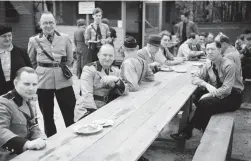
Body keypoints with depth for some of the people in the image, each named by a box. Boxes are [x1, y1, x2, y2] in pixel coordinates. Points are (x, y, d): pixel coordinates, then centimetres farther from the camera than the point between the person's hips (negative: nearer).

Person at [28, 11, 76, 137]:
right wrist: (41, 71, 4)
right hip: (43, 82, 1)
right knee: (47, 116, 13)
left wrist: (61, 69, 4)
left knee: (69, 115, 4)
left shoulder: (65, 38, 1)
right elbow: (31, 62, 12)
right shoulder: (34, 40, 0)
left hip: (63, 80, 0)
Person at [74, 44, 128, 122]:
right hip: (88, 110, -5)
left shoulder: (115, 71, 10)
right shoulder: (89, 69, -5)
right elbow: (87, 94, -14)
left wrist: (117, 80, -19)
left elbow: (124, 91, 0)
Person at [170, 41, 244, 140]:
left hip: (232, 97, -6)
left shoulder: (228, 65, -19)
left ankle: (188, 131, -15)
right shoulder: (209, 64, 0)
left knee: (205, 102, -29)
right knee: (195, 97, -17)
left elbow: (227, 89, -24)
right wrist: (207, 85, -20)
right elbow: (195, 79, 0)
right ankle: (204, 128, -10)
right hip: (216, 93, 7)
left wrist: (208, 95, -29)